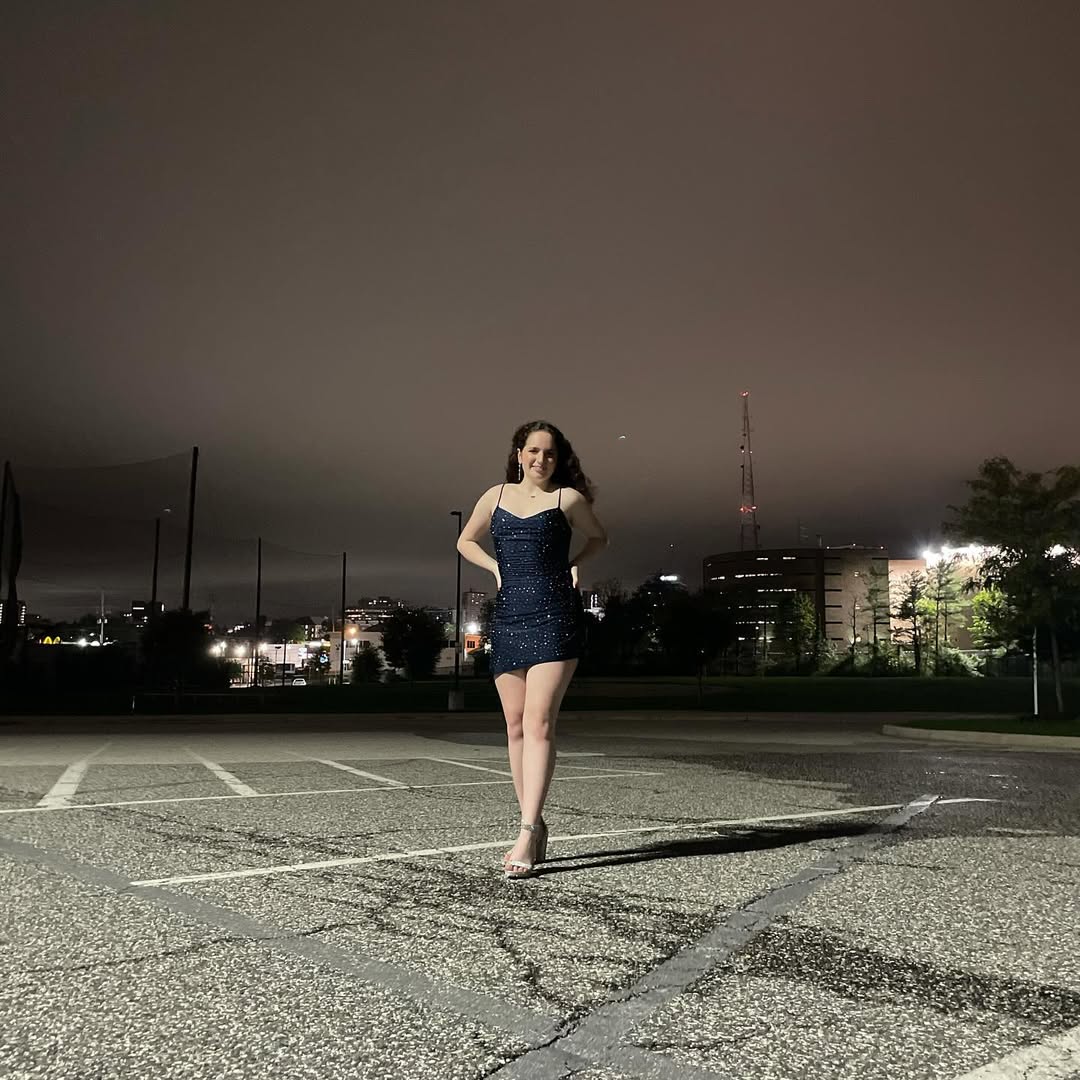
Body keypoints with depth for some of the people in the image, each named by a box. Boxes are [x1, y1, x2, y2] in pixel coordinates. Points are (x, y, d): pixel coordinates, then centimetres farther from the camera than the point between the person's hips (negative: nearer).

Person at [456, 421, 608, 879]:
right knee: (515, 726, 6)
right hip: (509, 618, 4)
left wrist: (572, 565, 4)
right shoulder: (496, 496, 12)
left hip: (555, 617, -4)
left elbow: (598, 537, 20)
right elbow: (466, 541, 25)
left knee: (539, 722, -15)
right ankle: (535, 827, 17)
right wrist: (497, 567, 9)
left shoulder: (568, 498, 4)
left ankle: (528, 833, -16)